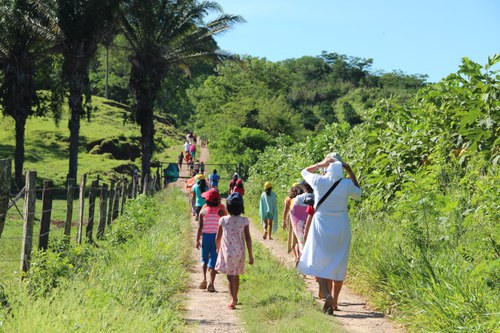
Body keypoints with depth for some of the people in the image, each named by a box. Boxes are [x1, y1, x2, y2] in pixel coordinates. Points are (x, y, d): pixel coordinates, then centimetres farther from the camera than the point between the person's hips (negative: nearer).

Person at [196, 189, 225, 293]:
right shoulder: (220, 212, -4)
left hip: (205, 237, 0)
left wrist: (197, 240, 2)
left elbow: (200, 227, -5)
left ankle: (204, 278, -3)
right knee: (213, 260, 2)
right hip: (217, 237, 0)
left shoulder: (203, 211, -4)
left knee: (204, 259, 17)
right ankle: (211, 283, -5)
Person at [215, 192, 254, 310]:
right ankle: (235, 298, 34)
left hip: (228, 252, -2)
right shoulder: (244, 221, -7)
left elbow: (218, 237, 3)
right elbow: (248, 239, -6)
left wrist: (218, 248, 22)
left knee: (230, 276, -3)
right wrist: (250, 255, 1)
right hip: (240, 252, 2)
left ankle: (233, 300, -19)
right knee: (236, 275, 19)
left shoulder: (223, 220, -7)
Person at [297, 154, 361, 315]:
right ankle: (334, 302, 18)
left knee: (319, 263, 3)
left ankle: (327, 294, -21)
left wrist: (321, 164, 2)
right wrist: (350, 172, 12)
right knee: (339, 264, 12)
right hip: (341, 227, 2)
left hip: (321, 226, -2)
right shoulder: (346, 184, -6)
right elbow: (358, 193, 17)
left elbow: (305, 171, 12)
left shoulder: (319, 182, -9)